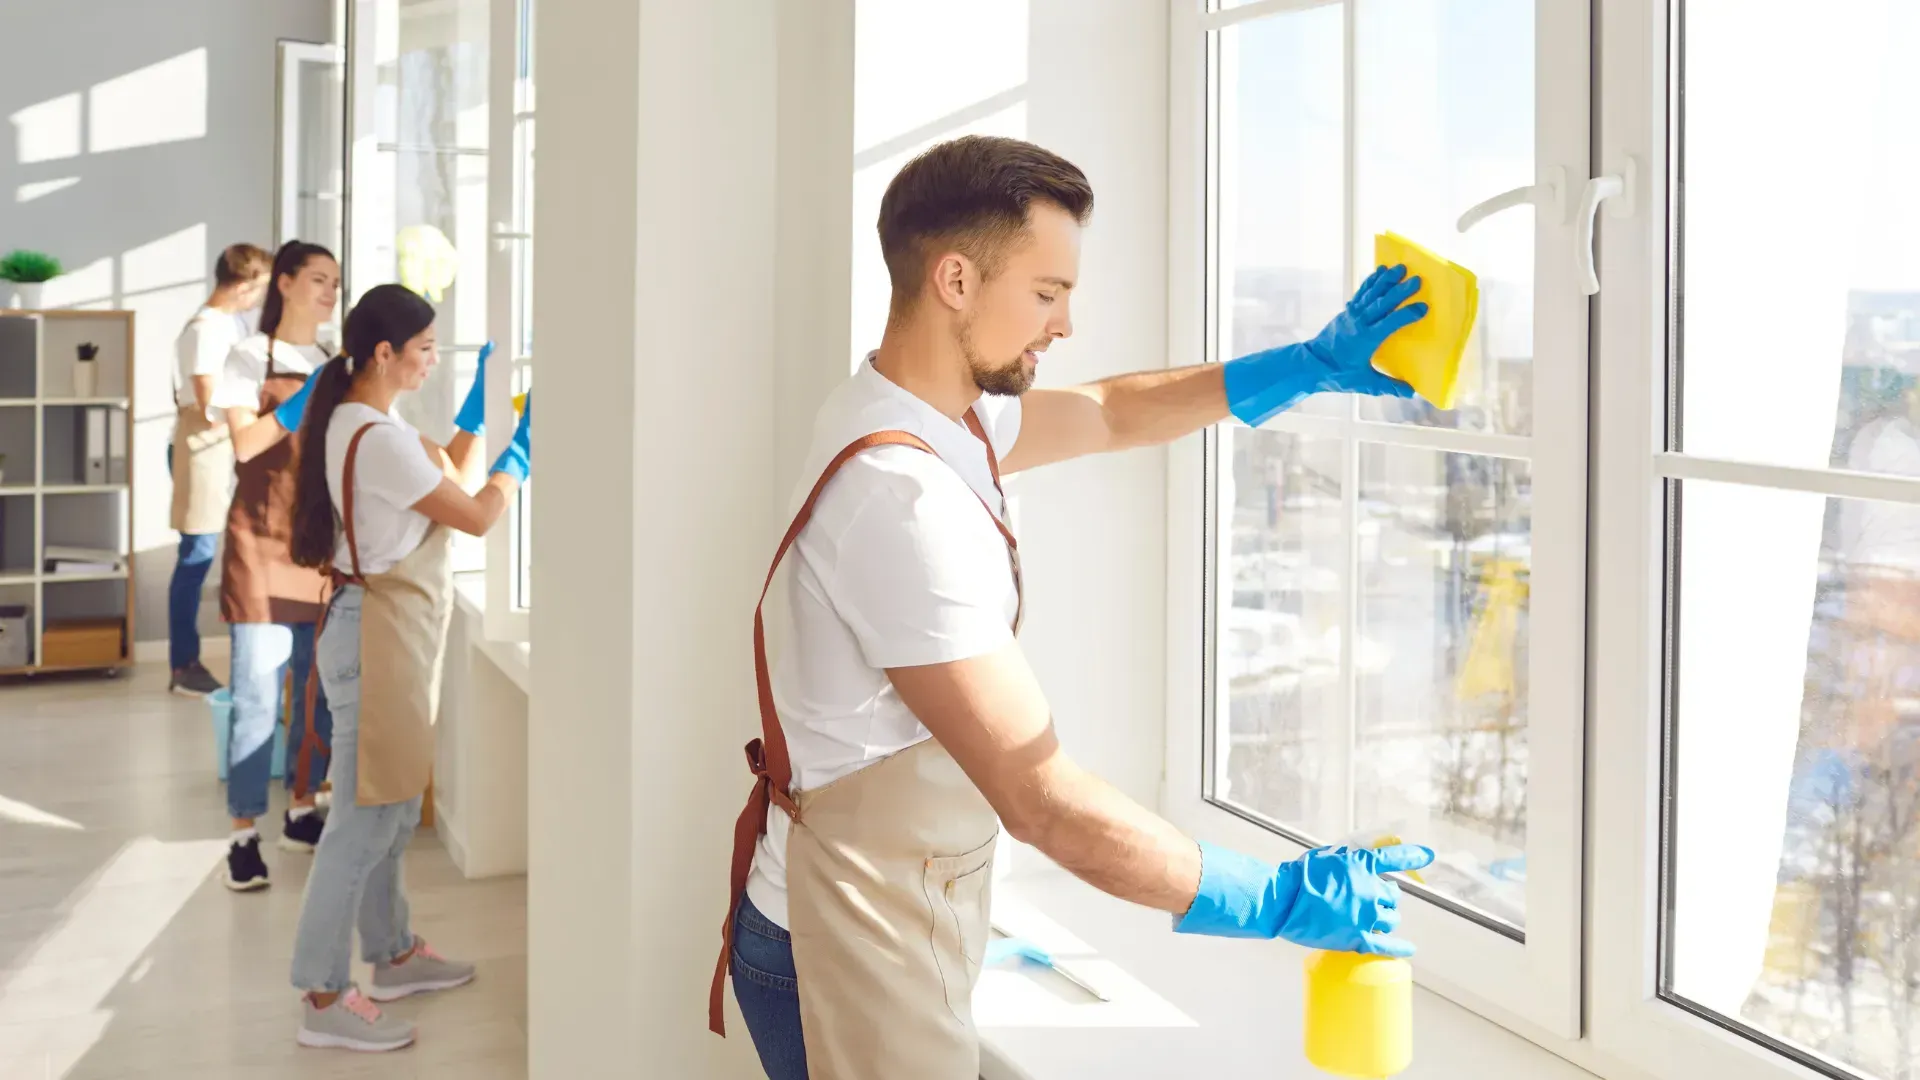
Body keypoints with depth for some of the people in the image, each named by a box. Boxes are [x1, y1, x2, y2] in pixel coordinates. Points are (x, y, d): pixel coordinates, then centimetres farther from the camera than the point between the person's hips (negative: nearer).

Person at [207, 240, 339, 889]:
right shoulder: (250, 358, -1)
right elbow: (244, 443, -14)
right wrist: (299, 405, -23)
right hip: (265, 542, -5)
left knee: (322, 687, 9)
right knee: (259, 694, -7)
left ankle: (301, 812, 23)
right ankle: (244, 836, -2)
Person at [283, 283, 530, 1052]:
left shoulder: (359, 422, 10)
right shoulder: (378, 439, -22)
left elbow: (446, 481, 21)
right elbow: (476, 518, -15)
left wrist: (475, 413, 16)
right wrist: (523, 448, -1)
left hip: (391, 632, 11)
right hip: (378, 635, -11)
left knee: (392, 809, 19)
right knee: (365, 817, -4)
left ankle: (393, 956, 32)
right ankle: (324, 999, 4)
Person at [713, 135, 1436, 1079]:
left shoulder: (919, 411, 3)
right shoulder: (902, 497, -28)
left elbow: (1109, 413, 19)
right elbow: (1042, 800, -29)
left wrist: (1312, 364, 10)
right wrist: (1276, 903, -21)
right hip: (856, 962, -9)